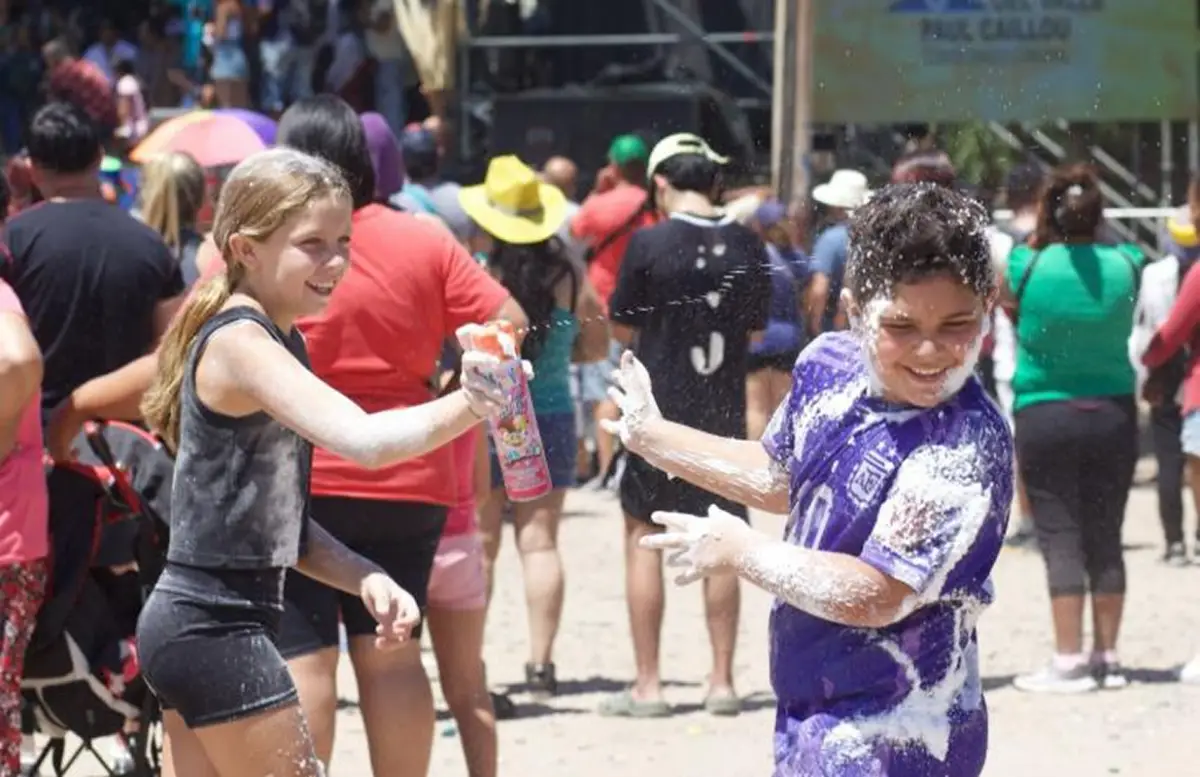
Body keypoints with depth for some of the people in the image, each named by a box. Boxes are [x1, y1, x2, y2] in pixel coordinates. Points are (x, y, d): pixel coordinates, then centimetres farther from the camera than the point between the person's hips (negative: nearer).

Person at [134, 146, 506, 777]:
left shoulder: (280, 342, 14)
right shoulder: (240, 342, -17)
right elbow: (363, 440, -32)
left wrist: (365, 578, -1)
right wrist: (466, 407, -45)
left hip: (195, 623, 10)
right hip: (213, 630, -10)